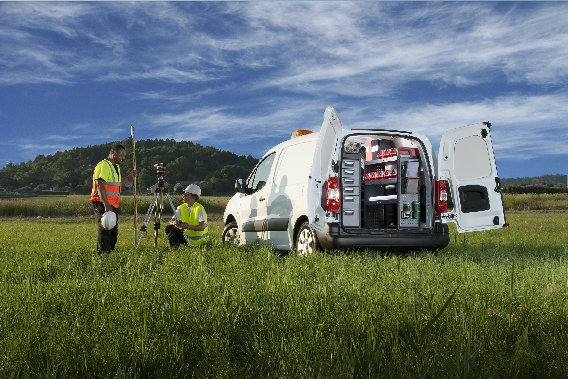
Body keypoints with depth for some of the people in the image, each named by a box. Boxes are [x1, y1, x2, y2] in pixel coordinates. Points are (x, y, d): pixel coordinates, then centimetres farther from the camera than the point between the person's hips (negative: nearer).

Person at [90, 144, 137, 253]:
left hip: (112, 205, 10)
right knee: (105, 230, -10)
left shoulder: (116, 167, 18)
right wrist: (107, 205, -29)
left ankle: (110, 253, 19)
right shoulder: (103, 165, -14)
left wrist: (129, 177, 13)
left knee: (113, 231, 12)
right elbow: (100, 186, -22)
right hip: (102, 204, -10)